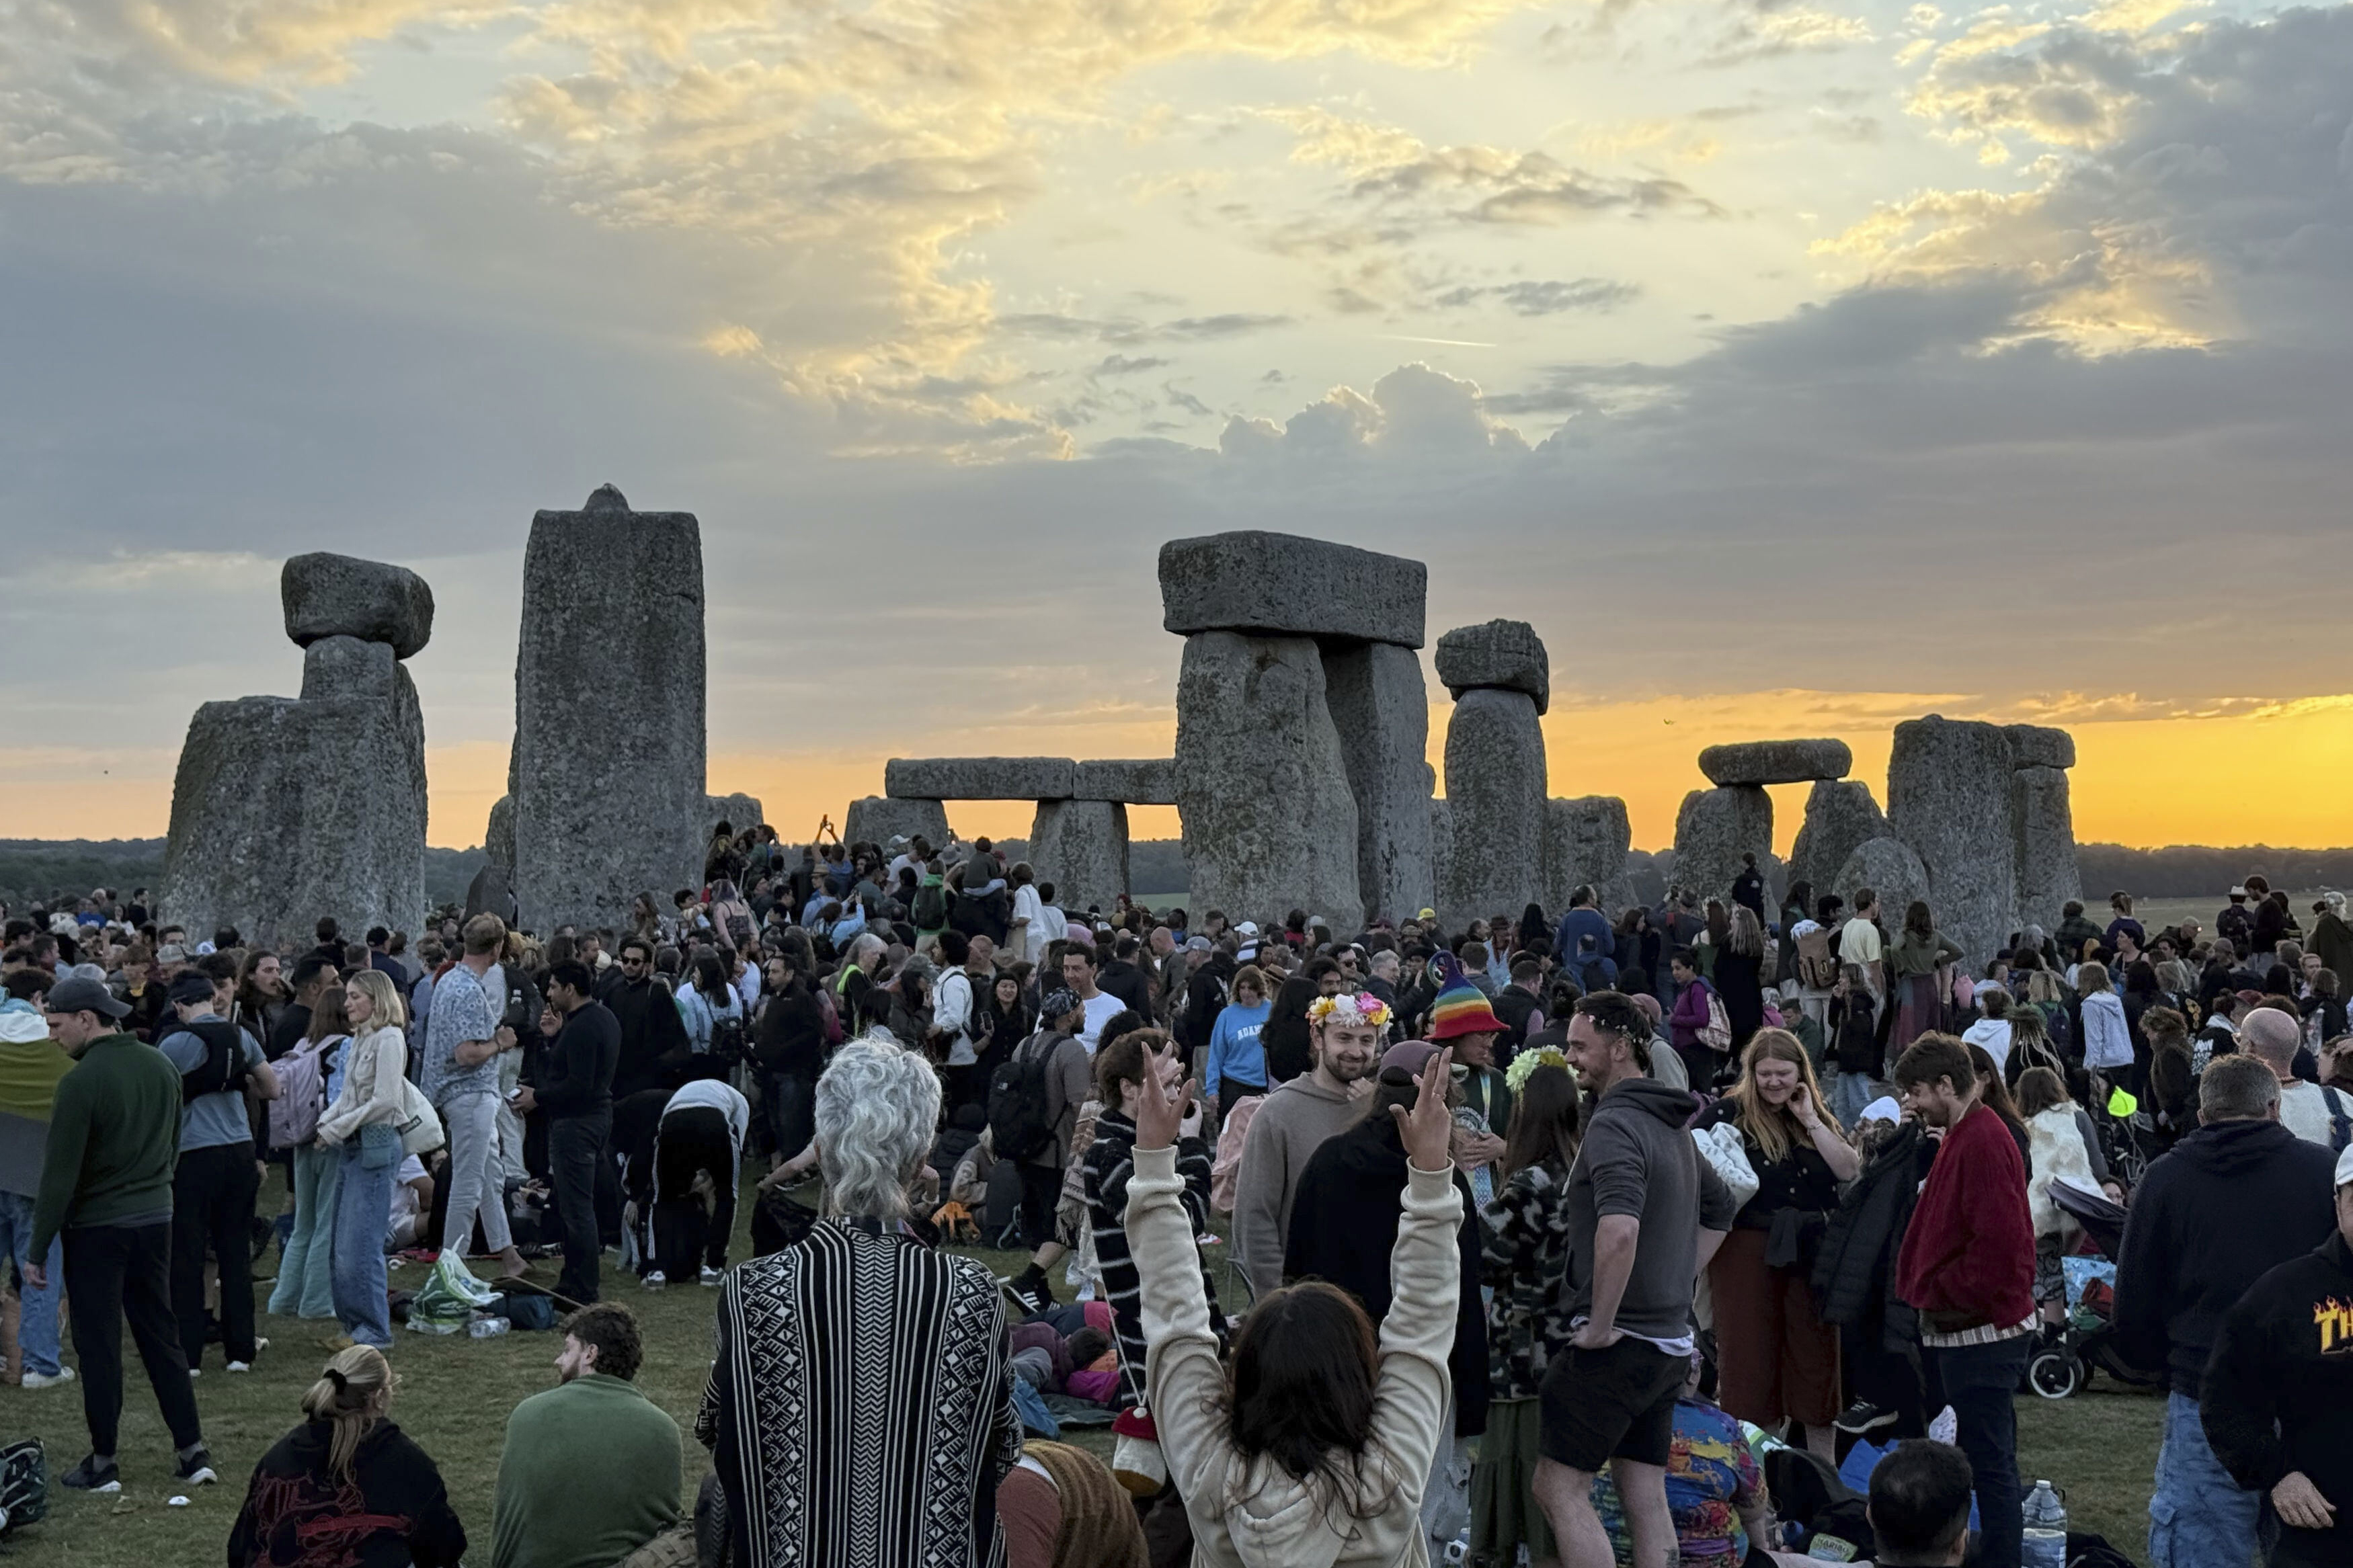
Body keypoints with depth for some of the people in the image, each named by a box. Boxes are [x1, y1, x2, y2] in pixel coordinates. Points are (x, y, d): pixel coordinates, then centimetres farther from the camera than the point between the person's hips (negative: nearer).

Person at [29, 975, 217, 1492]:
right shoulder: (160, 1066, 5)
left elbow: (61, 1173, -16)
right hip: (155, 1220, 6)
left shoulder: (82, 1081, -17)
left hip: (97, 1228, -6)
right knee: (161, 1336, 13)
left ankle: (102, 1464, 13)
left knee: (99, 1347, 5)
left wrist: (38, 1250, -9)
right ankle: (193, 1452, 13)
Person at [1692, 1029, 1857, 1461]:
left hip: (1813, 1257, 4)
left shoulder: (1819, 1119, 11)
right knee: (1751, 1362, 3)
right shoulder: (1726, 1114, -3)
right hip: (1749, 1254, -4)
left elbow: (1849, 1170, -3)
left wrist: (1810, 1120, -5)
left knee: (1818, 1360, 11)